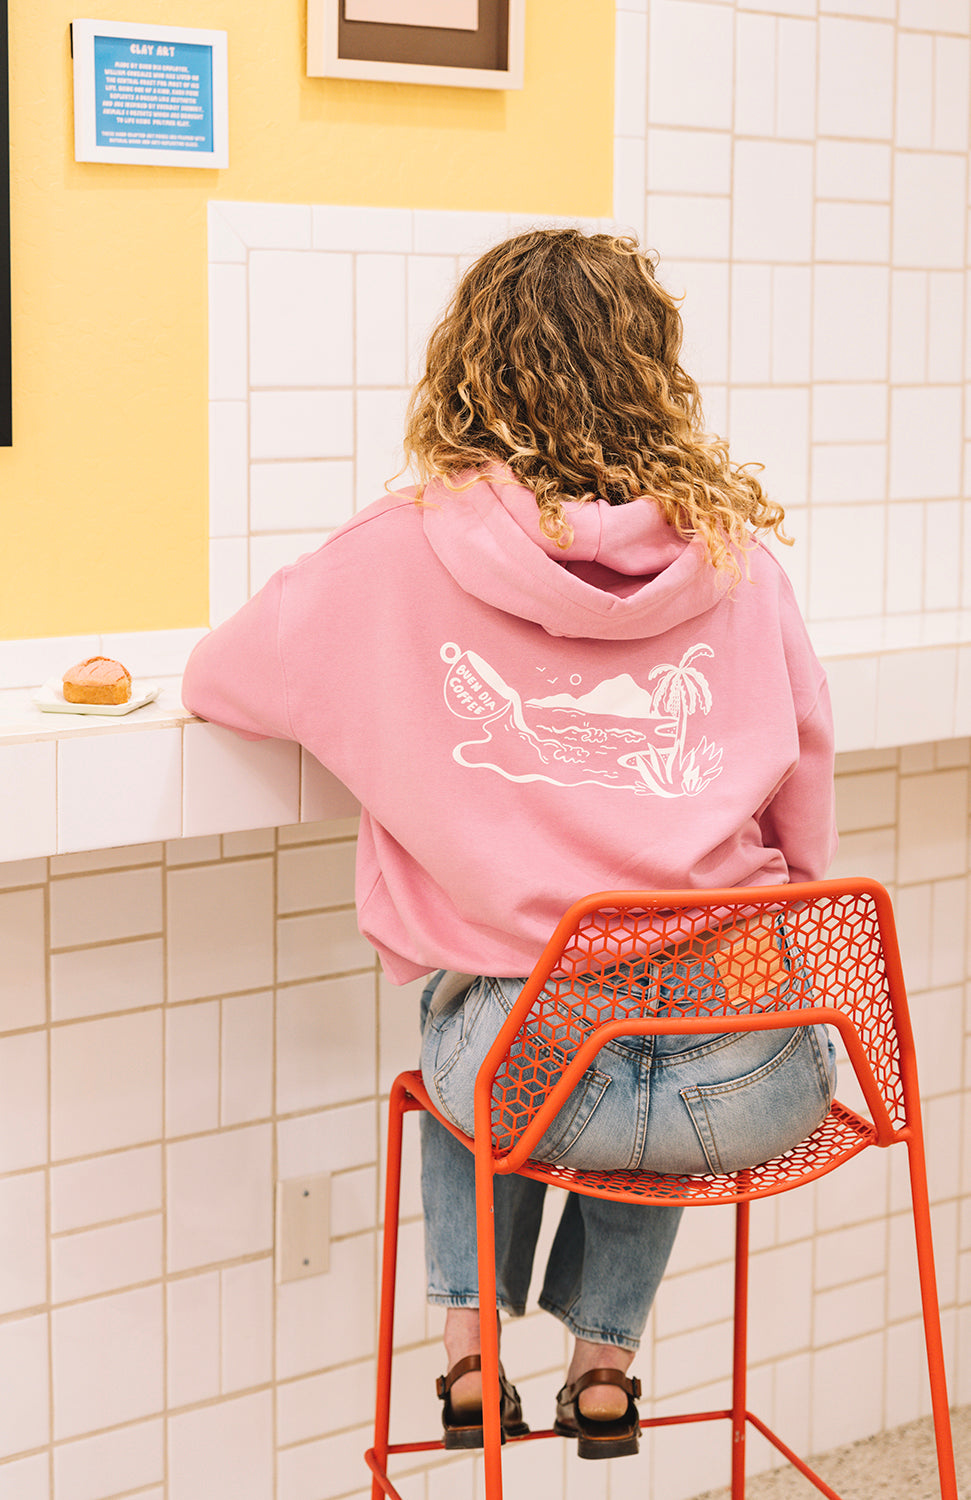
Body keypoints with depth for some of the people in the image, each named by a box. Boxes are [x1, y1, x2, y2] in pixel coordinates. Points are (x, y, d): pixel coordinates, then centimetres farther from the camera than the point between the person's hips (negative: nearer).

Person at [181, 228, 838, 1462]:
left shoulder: (399, 558, -1)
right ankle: (602, 1358, 43)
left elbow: (215, 683, 17)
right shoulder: (734, 555, 4)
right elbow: (806, 830, 13)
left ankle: (472, 1343, 34)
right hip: (761, 1086, 2)